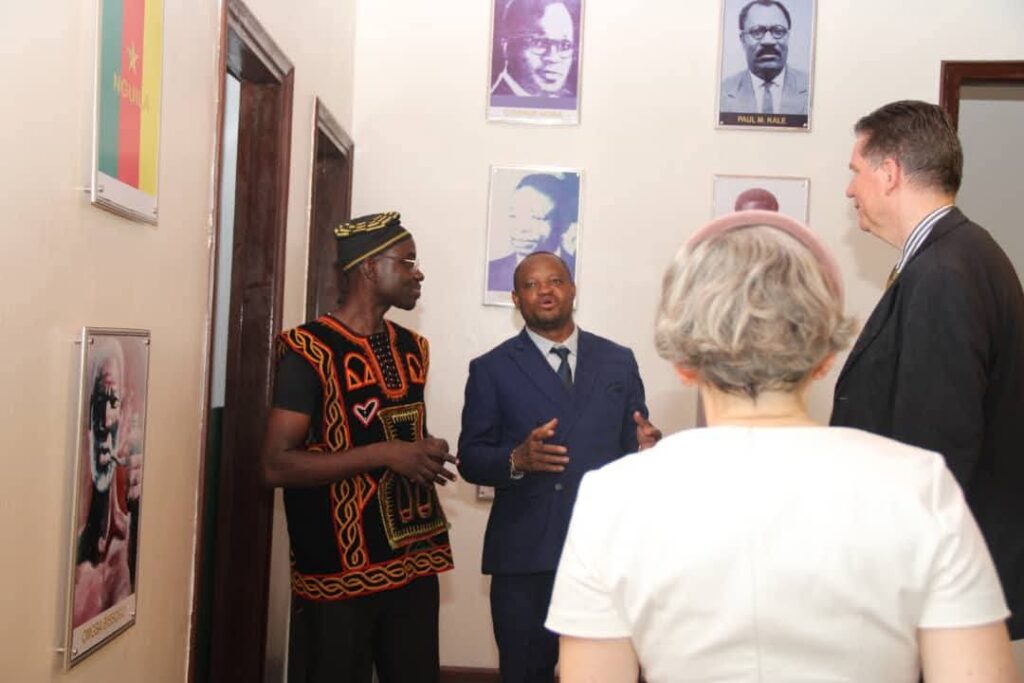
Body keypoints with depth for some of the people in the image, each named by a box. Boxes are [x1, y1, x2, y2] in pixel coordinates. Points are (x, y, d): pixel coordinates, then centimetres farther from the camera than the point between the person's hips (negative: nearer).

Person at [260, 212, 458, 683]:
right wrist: (382, 454, -21)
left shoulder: (410, 349, 12)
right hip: (340, 569, -6)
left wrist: (426, 457, 2)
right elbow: (276, 465, -16)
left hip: (412, 560, 7)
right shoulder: (309, 351, -11)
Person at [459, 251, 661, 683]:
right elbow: (470, 459, 0)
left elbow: (631, 444, 11)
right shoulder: (491, 369, 4)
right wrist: (517, 459, -20)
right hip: (524, 554, -1)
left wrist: (645, 447, -13)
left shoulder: (618, 361, 10)